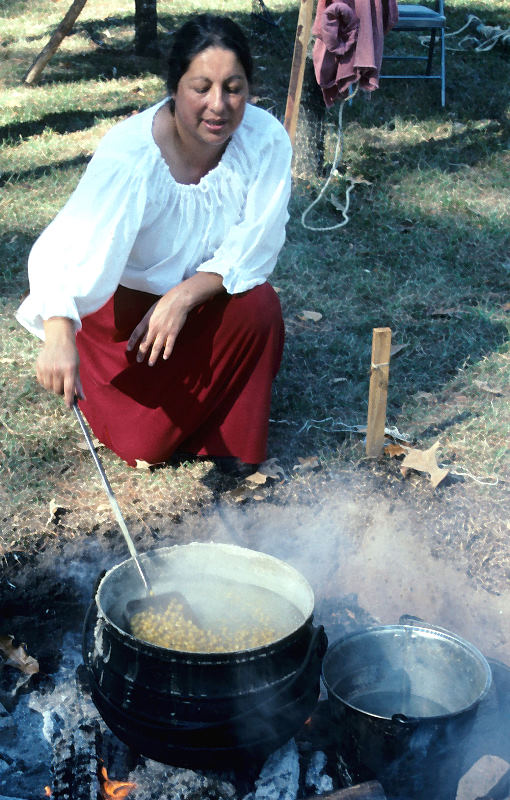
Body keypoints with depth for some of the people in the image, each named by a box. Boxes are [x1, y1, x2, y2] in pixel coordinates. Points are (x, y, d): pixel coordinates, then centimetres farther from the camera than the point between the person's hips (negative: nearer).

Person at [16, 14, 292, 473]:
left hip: (207, 296, 3)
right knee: (143, 445, -8)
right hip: (127, 299, -2)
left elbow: (255, 247, -19)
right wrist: (59, 337, -56)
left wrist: (184, 297, -34)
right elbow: (65, 247, -39)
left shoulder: (266, 139, -22)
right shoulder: (130, 152, -30)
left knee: (259, 305, -30)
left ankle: (231, 441, -4)